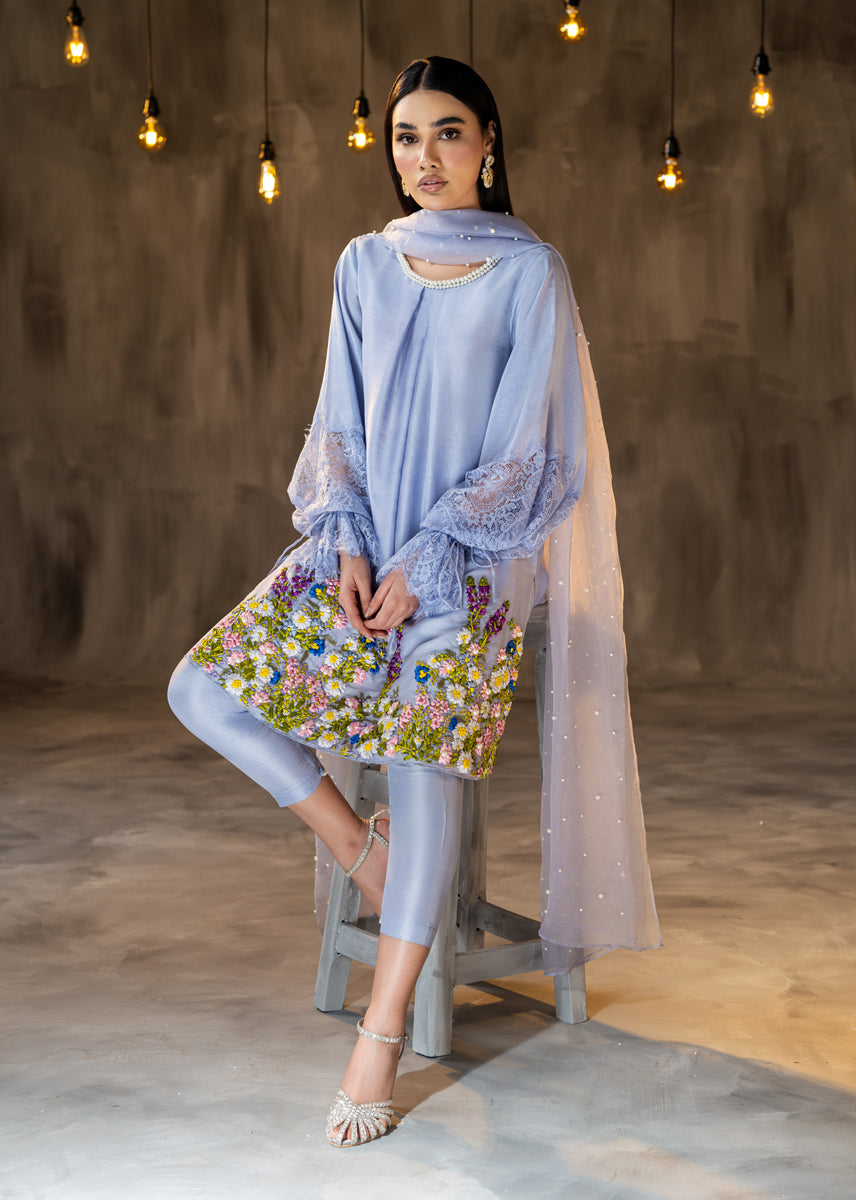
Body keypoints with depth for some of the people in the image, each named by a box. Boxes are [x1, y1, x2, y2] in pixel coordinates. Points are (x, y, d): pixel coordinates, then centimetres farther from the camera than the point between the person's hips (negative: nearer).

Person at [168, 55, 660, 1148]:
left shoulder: (530, 271, -1)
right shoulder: (365, 264, 11)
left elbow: (519, 449, -6)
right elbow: (340, 423, 11)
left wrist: (423, 561, -14)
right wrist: (348, 541, -6)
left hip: (472, 554, -5)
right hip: (362, 539, 5)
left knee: (426, 752, -23)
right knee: (202, 691, -13)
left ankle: (380, 1045, -18)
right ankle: (355, 843, 7)